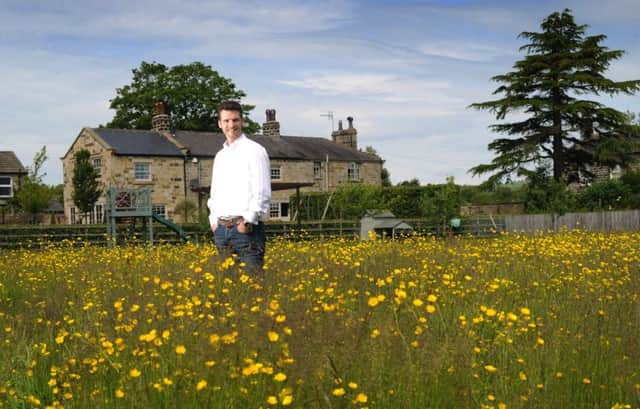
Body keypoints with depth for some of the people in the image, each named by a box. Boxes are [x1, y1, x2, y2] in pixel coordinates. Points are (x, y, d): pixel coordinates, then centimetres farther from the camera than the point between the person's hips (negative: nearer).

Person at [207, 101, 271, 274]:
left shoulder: (254, 150, -2)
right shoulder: (220, 156, 19)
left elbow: (262, 191, -8)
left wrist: (248, 221, -15)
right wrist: (214, 221, 10)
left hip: (246, 227, -6)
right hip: (221, 228, 6)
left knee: (252, 273, -10)